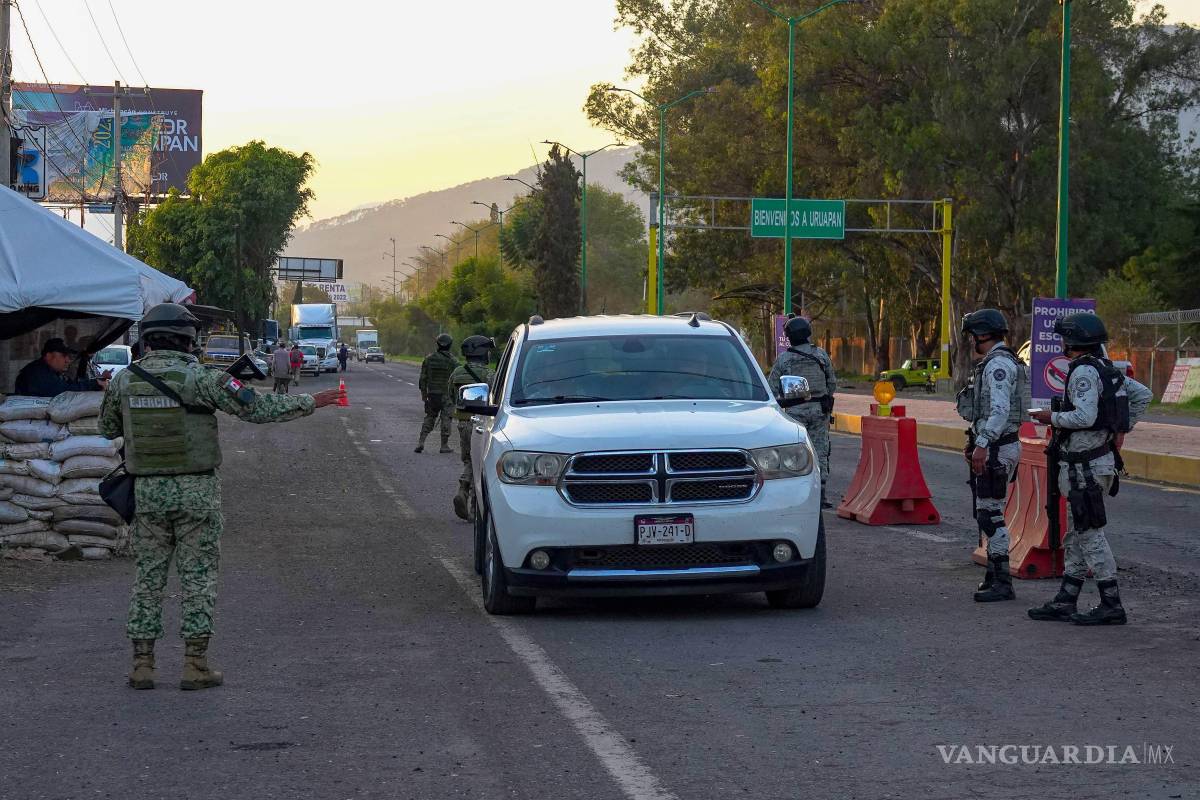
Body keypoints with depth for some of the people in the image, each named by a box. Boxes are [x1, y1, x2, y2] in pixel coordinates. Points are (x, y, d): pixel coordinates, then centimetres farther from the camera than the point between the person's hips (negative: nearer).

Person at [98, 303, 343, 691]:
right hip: (196, 491, -3)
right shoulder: (200, 378, -11)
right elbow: (258, 408, -10)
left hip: (148, 491, 3)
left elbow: (108, 428, 15)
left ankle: (142, 664, 9)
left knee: (148, 576, 11)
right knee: (198, 577, 5)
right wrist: (311, 402, -2)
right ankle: (195, 665, 3)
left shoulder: (124, 380, 0)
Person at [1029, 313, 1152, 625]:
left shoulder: (1084, 372, -16)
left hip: (1084, 468, -10)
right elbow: (1143, 394, 18)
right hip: (1102, 458, 10)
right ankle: (1064, 603, 18)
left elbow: (1085, 417, -27)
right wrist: (1122, 429, 17)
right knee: (1077, 535, 13)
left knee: (1091, 535, -5)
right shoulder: (1106, 369, 12)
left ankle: (1111, 605, -2)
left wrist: (1052, 418, -11)